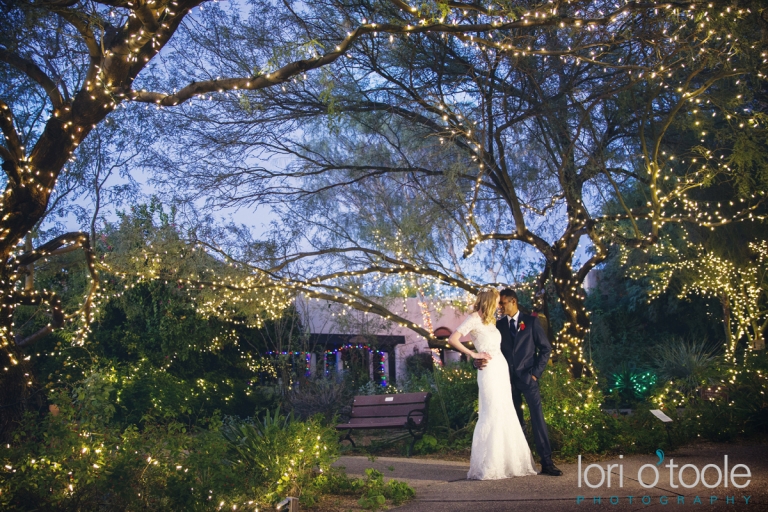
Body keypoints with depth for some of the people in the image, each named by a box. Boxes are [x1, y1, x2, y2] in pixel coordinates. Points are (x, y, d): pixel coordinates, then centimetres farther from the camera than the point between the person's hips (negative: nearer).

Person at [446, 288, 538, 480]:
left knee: (507, 416, 8)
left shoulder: (490, 321, 20)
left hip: (502, 369, 8)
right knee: (491, 415, -9)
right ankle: (486, 467, -2)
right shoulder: (474, 318, -5)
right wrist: (473, 354, -12)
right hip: (489, 371, -8)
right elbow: (452, 339, -14)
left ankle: (507, 462, 16)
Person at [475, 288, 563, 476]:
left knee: (537, 418, -7)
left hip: (527, 378, -3)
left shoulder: (531, 321, 2)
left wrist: (536, 372, -5)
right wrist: (478, 361, -15)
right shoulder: (499, 324, 9)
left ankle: (547, 462, -5)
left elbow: (545, 348, 2)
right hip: (508, 379, 3)